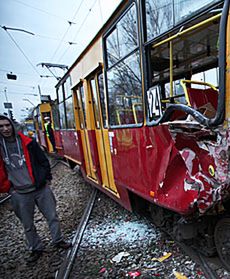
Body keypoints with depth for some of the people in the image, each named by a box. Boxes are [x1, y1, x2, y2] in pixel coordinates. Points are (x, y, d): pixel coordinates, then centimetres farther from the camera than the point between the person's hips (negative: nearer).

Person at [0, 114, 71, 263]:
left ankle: (58, 241, 32)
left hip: (41, 188, 0)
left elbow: (43, 161, 3)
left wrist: (47, 179, 2)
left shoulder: (28, 142, -4)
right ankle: (35, 249, 36)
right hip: (20, 194, 0)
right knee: (28, 225, 14)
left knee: (52, 216, 10)